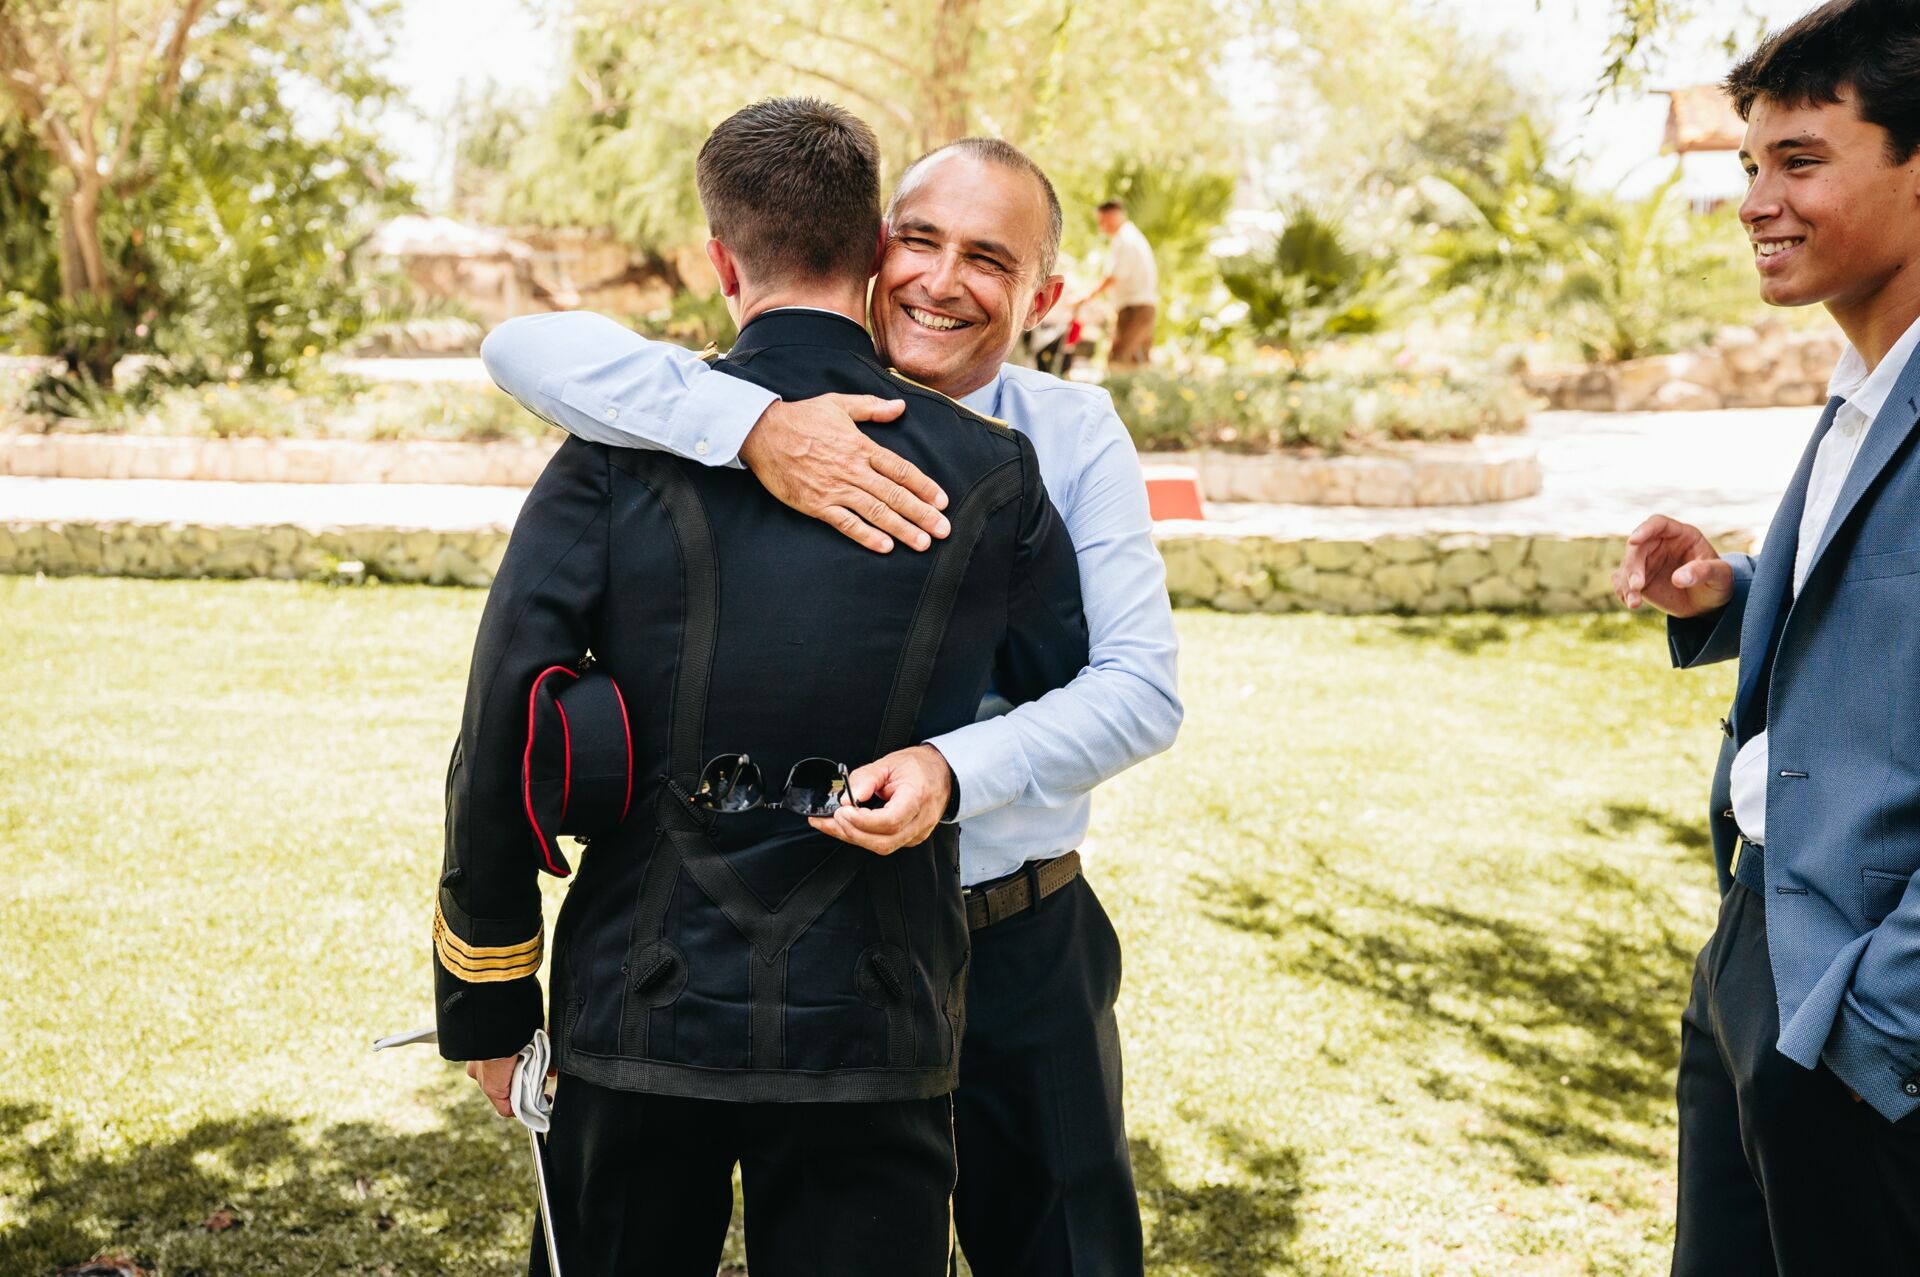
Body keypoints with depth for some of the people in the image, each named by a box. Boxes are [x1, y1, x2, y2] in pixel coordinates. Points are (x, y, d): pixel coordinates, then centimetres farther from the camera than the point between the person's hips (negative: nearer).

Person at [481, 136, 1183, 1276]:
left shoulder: (1074, 436, -4)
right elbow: (527, 346, -20)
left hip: (1025, 951, 1)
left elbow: (1144, 686, -13)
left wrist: (956, 769, -30)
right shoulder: (792, 407, -7)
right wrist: (749, 426, -34)